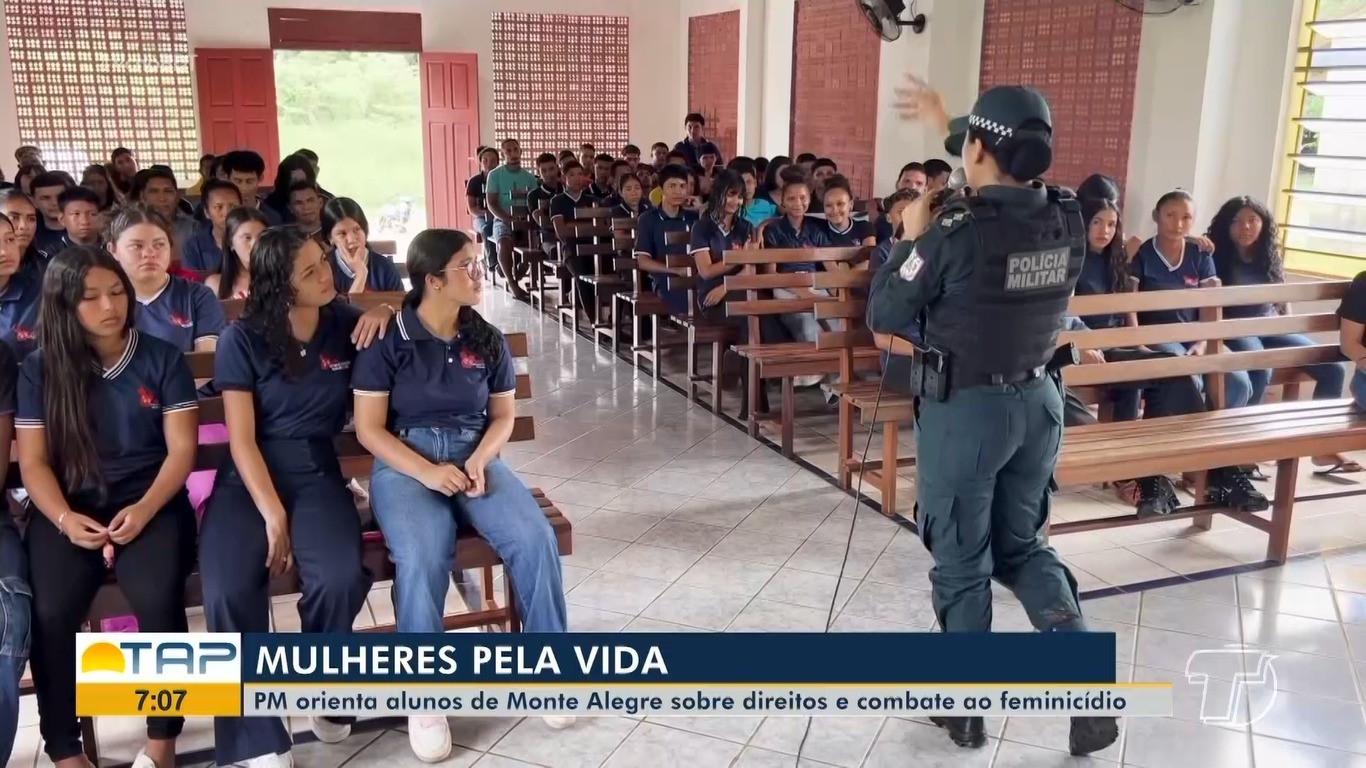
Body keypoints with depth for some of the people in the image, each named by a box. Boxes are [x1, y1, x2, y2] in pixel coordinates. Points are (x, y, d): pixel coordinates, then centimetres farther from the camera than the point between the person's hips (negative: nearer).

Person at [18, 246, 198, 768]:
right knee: (50, 613, -27)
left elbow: (181, 450, 0)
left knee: (159, 601, -29)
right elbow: (33, 461, 4)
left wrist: (144, 508, -16)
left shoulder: (163, 359, 4)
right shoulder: (40, 369, 6)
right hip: (70, 506, 1)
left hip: (150, 500, -1)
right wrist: (64, 518, -15)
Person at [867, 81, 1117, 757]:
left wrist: (913, 238, 1)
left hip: (964, 411, -5)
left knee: (962, 563, 11)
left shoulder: (955, 231, -22)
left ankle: (965, 708, 25)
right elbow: (1008, 192, 20)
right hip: (1039, 402, 6)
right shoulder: (1068, 221, -4)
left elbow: (883, 317, -10)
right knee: (1023, 547, 21)